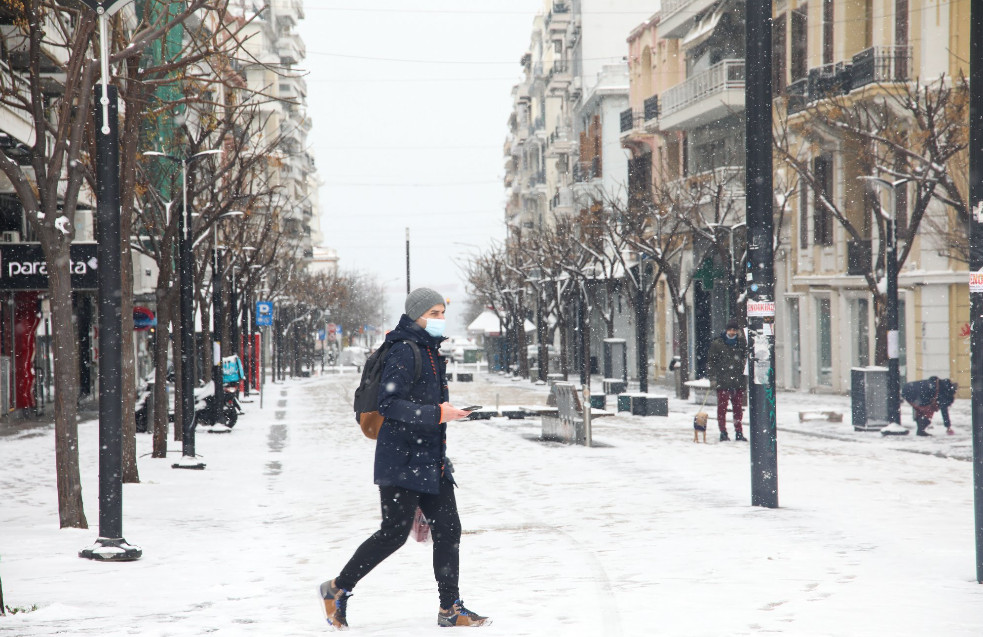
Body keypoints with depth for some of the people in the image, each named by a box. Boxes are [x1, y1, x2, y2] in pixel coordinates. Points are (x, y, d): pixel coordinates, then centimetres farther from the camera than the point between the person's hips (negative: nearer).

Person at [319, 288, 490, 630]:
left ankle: (450, 609, 9)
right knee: (394, 532, -6)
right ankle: (337, 588, 10)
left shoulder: (431, 352, 17)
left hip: (431, 461, 9)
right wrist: (436, 414, -24)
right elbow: (388, 403, -21)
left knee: (448, 529, 3)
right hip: (401, 460, -9)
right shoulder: (403, 351, -13)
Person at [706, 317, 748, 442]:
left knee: (738, 408, 7)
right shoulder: (717, 344, 1)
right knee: (722, 408, -1)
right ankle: (723, 433, 6)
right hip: (723, 381, -3)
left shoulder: (741, 343, 10)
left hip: (738, 381, 3)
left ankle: (739, 432, 14)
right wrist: (712, 377, -5)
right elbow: (711, 361, 2)